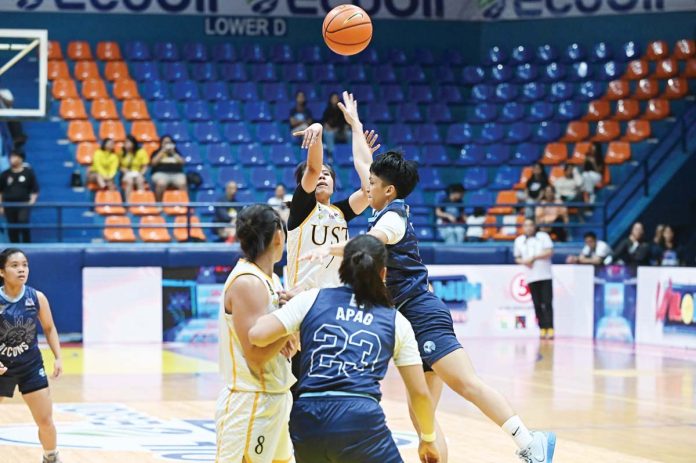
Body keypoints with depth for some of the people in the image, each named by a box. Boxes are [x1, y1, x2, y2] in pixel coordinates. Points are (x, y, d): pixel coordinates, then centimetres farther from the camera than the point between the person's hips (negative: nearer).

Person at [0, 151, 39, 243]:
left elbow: (35, 189, 5)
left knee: (23, 223, -22)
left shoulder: (29, 172, 2)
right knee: (12, 229, 4)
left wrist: (32, 200, -9)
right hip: (10, 205, 3)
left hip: (24, 204, -3)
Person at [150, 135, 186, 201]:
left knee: (182, 184, -34)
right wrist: (163, 151, 2)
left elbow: (181, 162, 10)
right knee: (161, 183, -39)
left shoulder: (176, 153, 25)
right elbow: (154, 162, 1)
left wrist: (173, 153, 5)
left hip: (177, 173, 2)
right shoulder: (157, 152, 20)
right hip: (161, 173, -2)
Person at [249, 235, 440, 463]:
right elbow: (420, 393, 17)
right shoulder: (396, 321, 15)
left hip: (307, 421, 2)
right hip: (361, 422, -2)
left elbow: (257, 335, 3)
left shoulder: (311, 299, 13)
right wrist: (428, 438, 33)